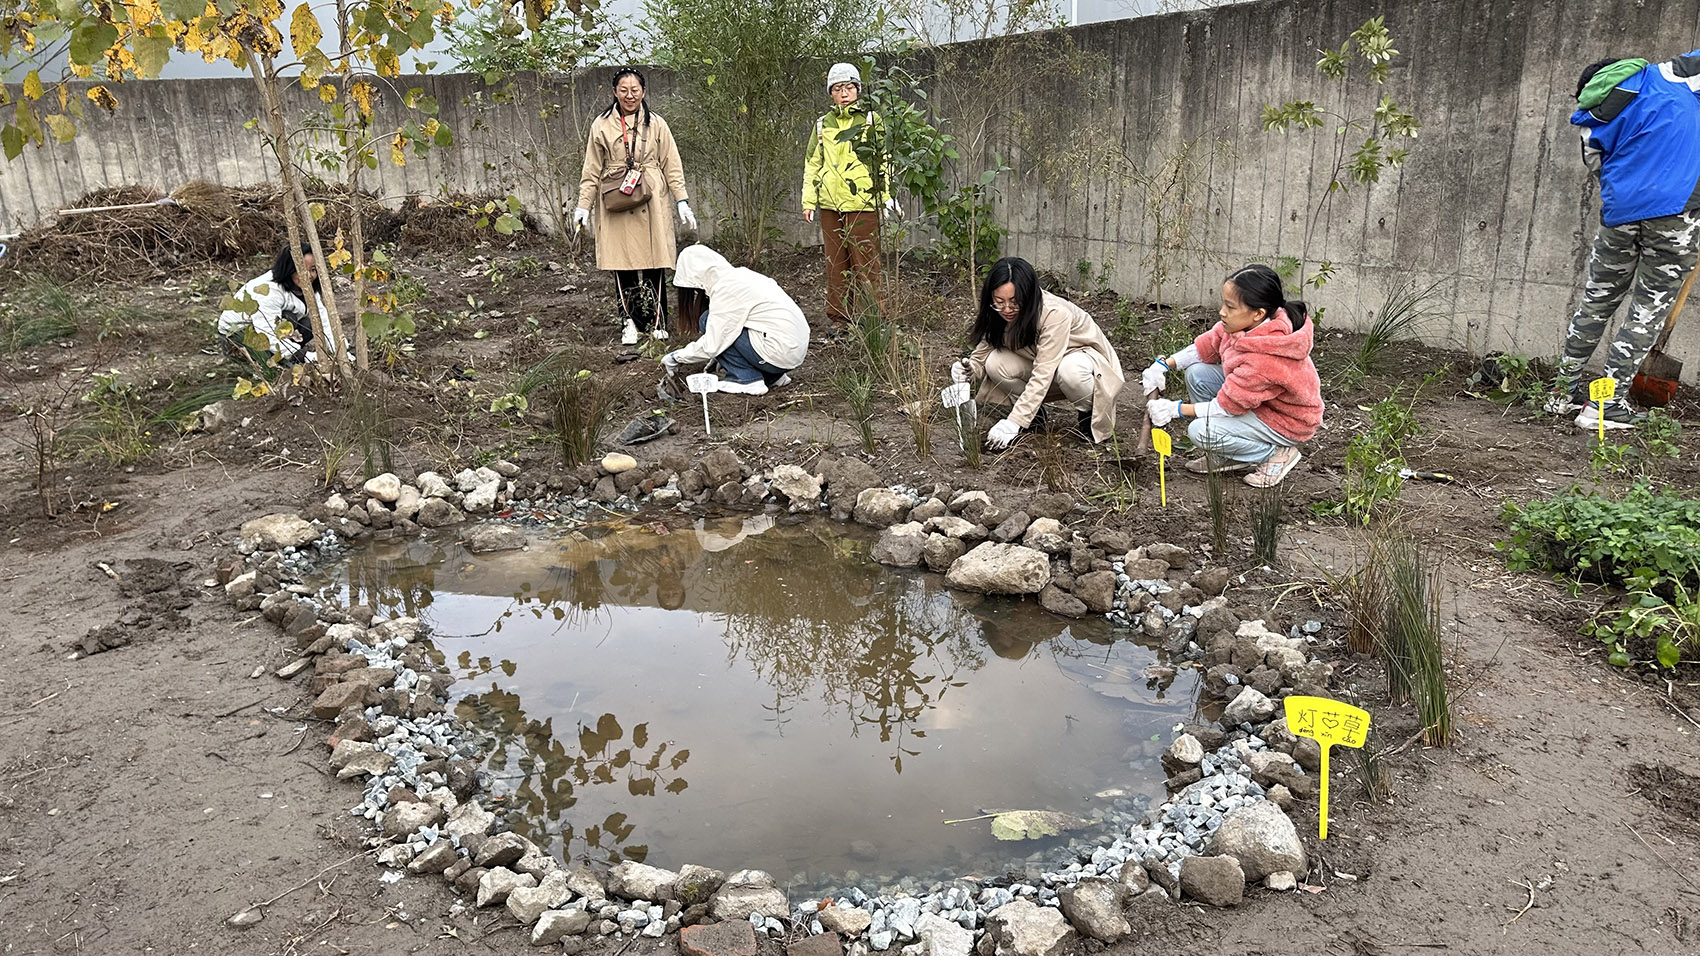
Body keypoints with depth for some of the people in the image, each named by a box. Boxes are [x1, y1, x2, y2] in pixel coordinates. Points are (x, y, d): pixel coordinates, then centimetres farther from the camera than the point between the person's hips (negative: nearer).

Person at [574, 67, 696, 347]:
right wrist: (583, 205, 4)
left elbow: (672, 167, 9)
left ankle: (657, 321, 10)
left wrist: (682, 201, 2)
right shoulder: (602, 125, 6)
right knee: (622, 263, -3)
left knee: (655, 261, -1)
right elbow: (592, 170, 9)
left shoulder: (656, 124, 7)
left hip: (651, 203, 0)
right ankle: (630, 322, 6)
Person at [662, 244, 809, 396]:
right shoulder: (739, 275, 14)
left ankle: (746, 380, -4)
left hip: (781, 351, -9)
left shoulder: (725, 289, -13)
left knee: (708, 321, -3)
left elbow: (711, 346, -14)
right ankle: (772, 375, 17)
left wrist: (676, 357, -1)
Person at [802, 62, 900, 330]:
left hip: (862, 202, -4)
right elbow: (812, 164, 17)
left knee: (866, 264, -5)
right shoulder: (823, 124, 14)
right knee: (835, 264, 9)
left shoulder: (871, 120, 5)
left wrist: (889, 196, -6)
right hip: (830, 204, 4)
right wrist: (809, 201, 9)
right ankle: (838, 317, 18)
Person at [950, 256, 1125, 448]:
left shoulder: (1055, 314, -35)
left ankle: (1087, 414, -8)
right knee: (996, 363, -23)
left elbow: (1043, 374, -38)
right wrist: (969, 369, -35)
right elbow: (981, 354, -10)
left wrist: (1014, 422, -43)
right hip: (1040, 361, 5)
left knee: (1071, 369, -41)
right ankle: (1034, 412, 2)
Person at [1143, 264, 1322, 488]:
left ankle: (1277, 454, -3)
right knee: (1197, 374, -5)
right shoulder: (1246, 324, -13)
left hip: (1288, 422, -9)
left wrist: (1174, 410, -21)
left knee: (1201, 431, -24)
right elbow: (1206, 347, 1)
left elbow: (1226, 405, -28)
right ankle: (1226, 457, 8)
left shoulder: (1265, 359, -37)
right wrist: (1164, 365, -12)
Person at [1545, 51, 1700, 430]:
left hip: (1620, 212, 2)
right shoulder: (1665, 75, 7)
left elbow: (1602, 168, 12)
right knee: (1649, 308, 5)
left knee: (1597, 300, 16)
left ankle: (1565, 390, 24)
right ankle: (1607, 404, 5)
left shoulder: (1593, 122, 10)